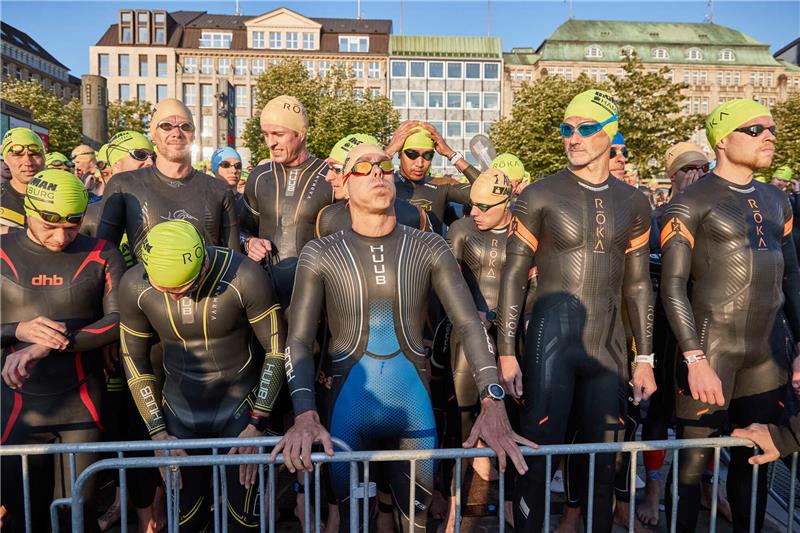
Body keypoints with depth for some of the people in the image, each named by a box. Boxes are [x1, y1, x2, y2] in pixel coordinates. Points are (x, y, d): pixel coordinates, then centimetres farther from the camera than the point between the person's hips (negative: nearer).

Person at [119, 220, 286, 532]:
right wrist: (157, 432, -2)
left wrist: (257, 426, -12)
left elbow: (276, 350, -12)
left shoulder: (244, 277, -23)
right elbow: (134, 358, 1)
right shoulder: (134, 286, -13)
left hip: (239, 406, -2)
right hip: (179, 409, 3)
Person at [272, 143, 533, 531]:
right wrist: (305, 416, -25)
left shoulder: (430, 249, -1)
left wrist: (492, 405, -19)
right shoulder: (319, 255, -5)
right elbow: (299, 341, -8)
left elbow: (470, 325, -6)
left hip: (413, 400, 2)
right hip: (346, 400, -1)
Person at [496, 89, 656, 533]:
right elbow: (512, 277, -4)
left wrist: (644, 358, 11)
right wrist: (506, 352, -8)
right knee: (539, 463, 1)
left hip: (608, 347, 4)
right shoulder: (540, 195, -4)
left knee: (601, 466, 13)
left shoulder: (633, 203, 8)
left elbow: (637, 284, 13)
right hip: (550, 345, -3)